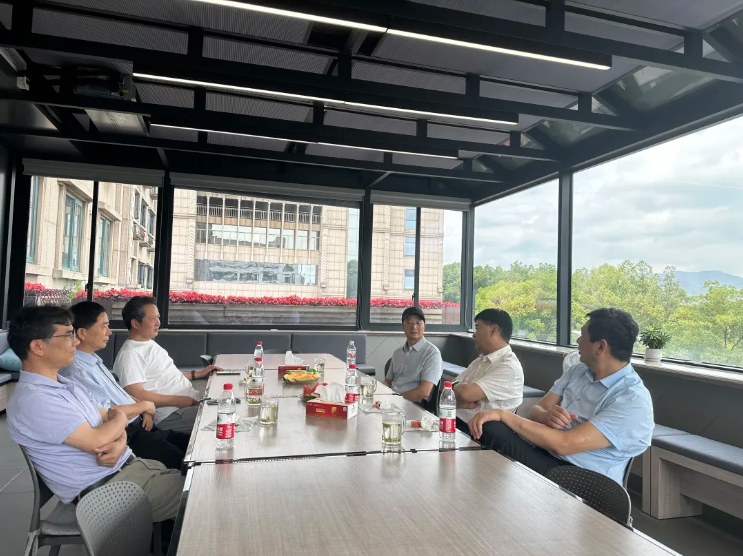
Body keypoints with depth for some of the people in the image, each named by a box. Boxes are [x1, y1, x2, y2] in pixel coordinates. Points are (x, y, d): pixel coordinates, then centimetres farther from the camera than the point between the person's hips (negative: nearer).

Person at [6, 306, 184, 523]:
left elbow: (112, 421, 11)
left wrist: (119, 444, -12)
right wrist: (120, 419, -2)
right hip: (104, 490, -9)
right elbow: (95, 442, -23)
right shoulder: (32, 399, -19)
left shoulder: (66, 384, 12)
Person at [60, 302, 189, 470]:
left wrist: (144, 412, 4)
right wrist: (144, 406, -8)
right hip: (126, 438, -10)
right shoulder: (75, 371, -19)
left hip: (139, 426, 10)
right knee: (184, 462, -16)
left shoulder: (93, 360, 13)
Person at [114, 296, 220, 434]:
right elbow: (137, 395, -21)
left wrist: (197, 374, 19)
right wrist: (177, 400, -22)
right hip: (170, 415, -10)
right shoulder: (129, 354, -12)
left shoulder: (150, 343, 18)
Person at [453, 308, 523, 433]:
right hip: (454, 421, 8)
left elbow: (465, 393, -22)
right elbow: (453, 389, 10)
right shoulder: (480, 361, 15)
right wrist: (462, 401, -11)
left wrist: (457, 387, 0)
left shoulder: (509, 367, -13)